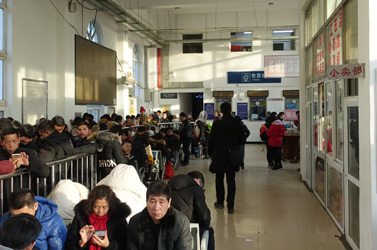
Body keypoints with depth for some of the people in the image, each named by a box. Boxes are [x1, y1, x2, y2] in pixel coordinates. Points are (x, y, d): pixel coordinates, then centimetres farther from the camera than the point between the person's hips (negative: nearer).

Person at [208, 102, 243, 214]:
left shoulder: (217, 124, -11)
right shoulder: (237, 123, -4)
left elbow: (211, 140, -4)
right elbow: (240, 140, 3)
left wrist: (210, 153, 8)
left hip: (219, 155, -1)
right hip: (233, 156, 2)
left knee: (219, 179, 15)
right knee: (231, 180, 4)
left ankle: (220, 202, 23)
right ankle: (230, 206, 2)